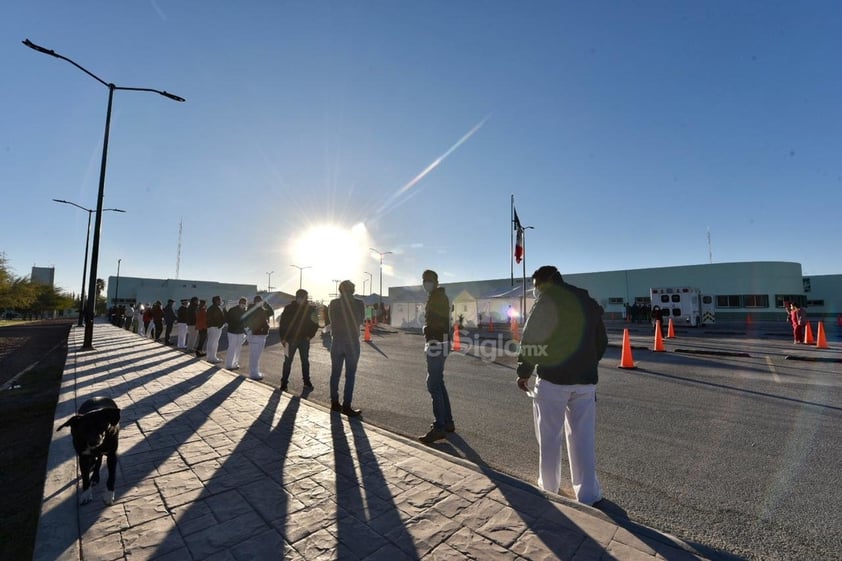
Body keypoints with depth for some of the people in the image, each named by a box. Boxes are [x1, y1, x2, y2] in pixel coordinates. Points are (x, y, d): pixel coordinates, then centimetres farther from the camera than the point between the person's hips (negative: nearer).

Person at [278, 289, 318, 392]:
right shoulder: (289, 308, -6)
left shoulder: (310, 309, -1)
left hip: (304, 340, 2)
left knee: (305, 361, 11)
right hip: (291, 339, -2)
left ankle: (307, 382, 23)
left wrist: (310, 335, -2)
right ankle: (284, 383, 11)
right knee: (288, 361, 2)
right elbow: (282, 323, -5)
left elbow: (315, 323, 7)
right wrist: (283, 338, -10)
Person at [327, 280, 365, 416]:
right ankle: (346, 406, -1)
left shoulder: (333, 303, 0)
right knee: (350, 375, 0)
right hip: (352, 342, -3)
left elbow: (331, 320, 11)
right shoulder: (359, 303, -7)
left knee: (335, 373, 12)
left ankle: (334, 403, 19)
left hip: (337, 341, 4)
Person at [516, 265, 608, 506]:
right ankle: (587, 493, 21)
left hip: (553, 379, -5)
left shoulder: (547, 300, -8)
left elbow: (530, 339, -12)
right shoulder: (589, 302, 13)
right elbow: (601, 341, 18)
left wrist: (524, 372, -2)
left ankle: (548, 488, 22)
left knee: (549, 438, 9)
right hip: (585, 381, 6)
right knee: (582, 438, 14)